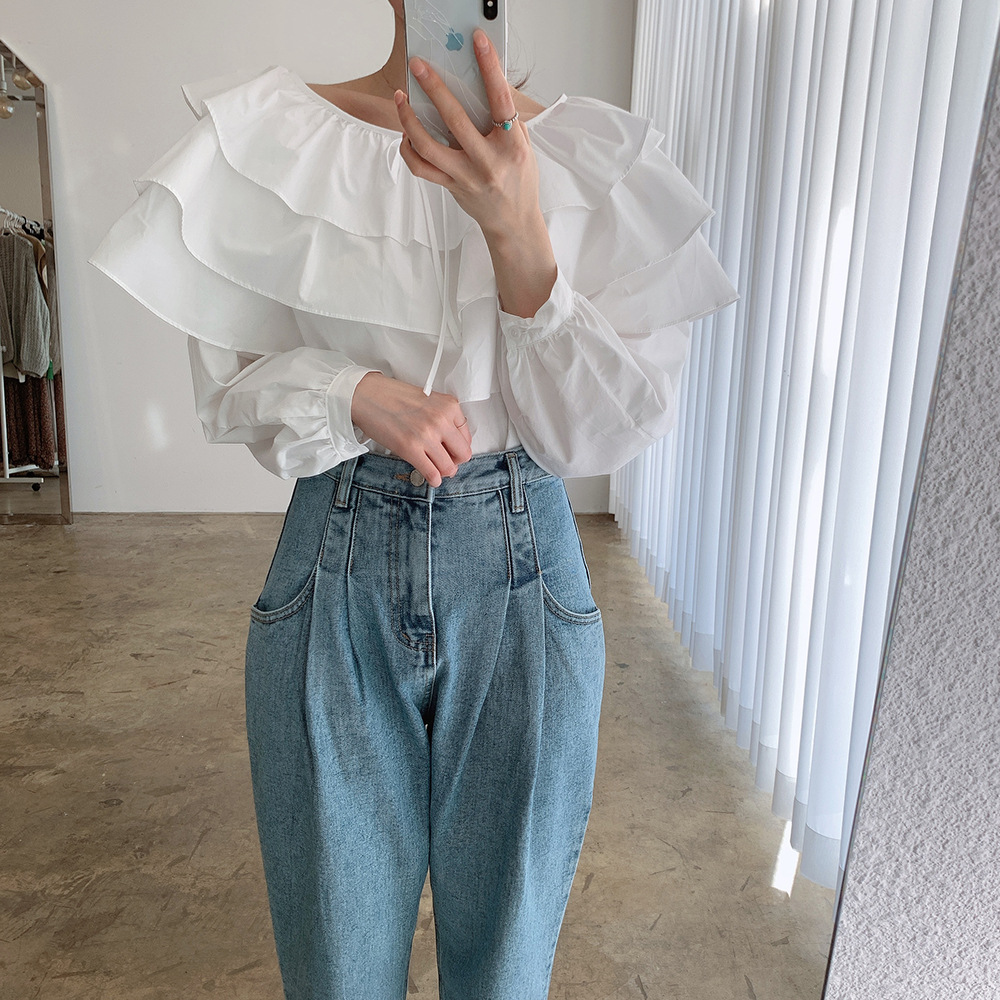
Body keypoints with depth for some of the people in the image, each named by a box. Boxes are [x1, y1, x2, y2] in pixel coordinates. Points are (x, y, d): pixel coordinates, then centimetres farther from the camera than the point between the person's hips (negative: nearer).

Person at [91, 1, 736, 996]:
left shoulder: (596, 158, -2)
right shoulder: (267, 136, -1)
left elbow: (607, 430, -7)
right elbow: (231, 384, 3)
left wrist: (519, 234, -22)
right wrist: (355, 395, -18)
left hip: (522, 574, 1)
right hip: (337, 568, 0)